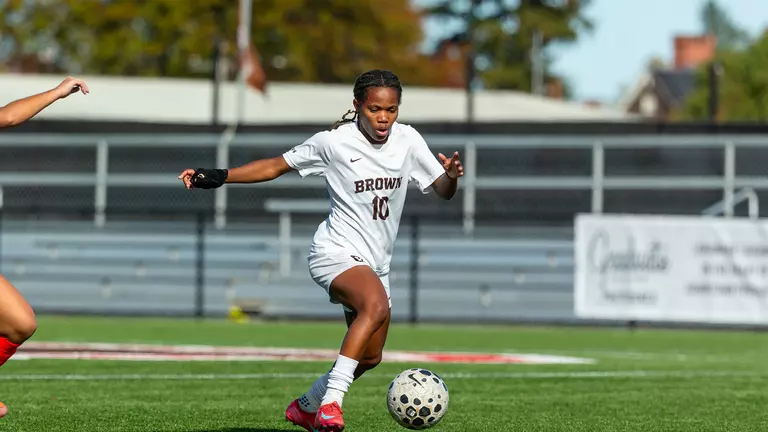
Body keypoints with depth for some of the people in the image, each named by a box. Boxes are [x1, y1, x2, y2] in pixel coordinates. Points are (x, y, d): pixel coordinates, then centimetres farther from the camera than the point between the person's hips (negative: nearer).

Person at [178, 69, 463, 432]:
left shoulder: (407, 140, 0)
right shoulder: (333, 142, -11)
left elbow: (443, 192, 6)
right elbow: (276, 166, -2)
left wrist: (451, 176, -18)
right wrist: (217, 177, -9)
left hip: (375, 265, 7)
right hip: (336, 252, -7)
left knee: (370, 358, 12)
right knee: (376, 306, -36)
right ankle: (330, 401, -39)